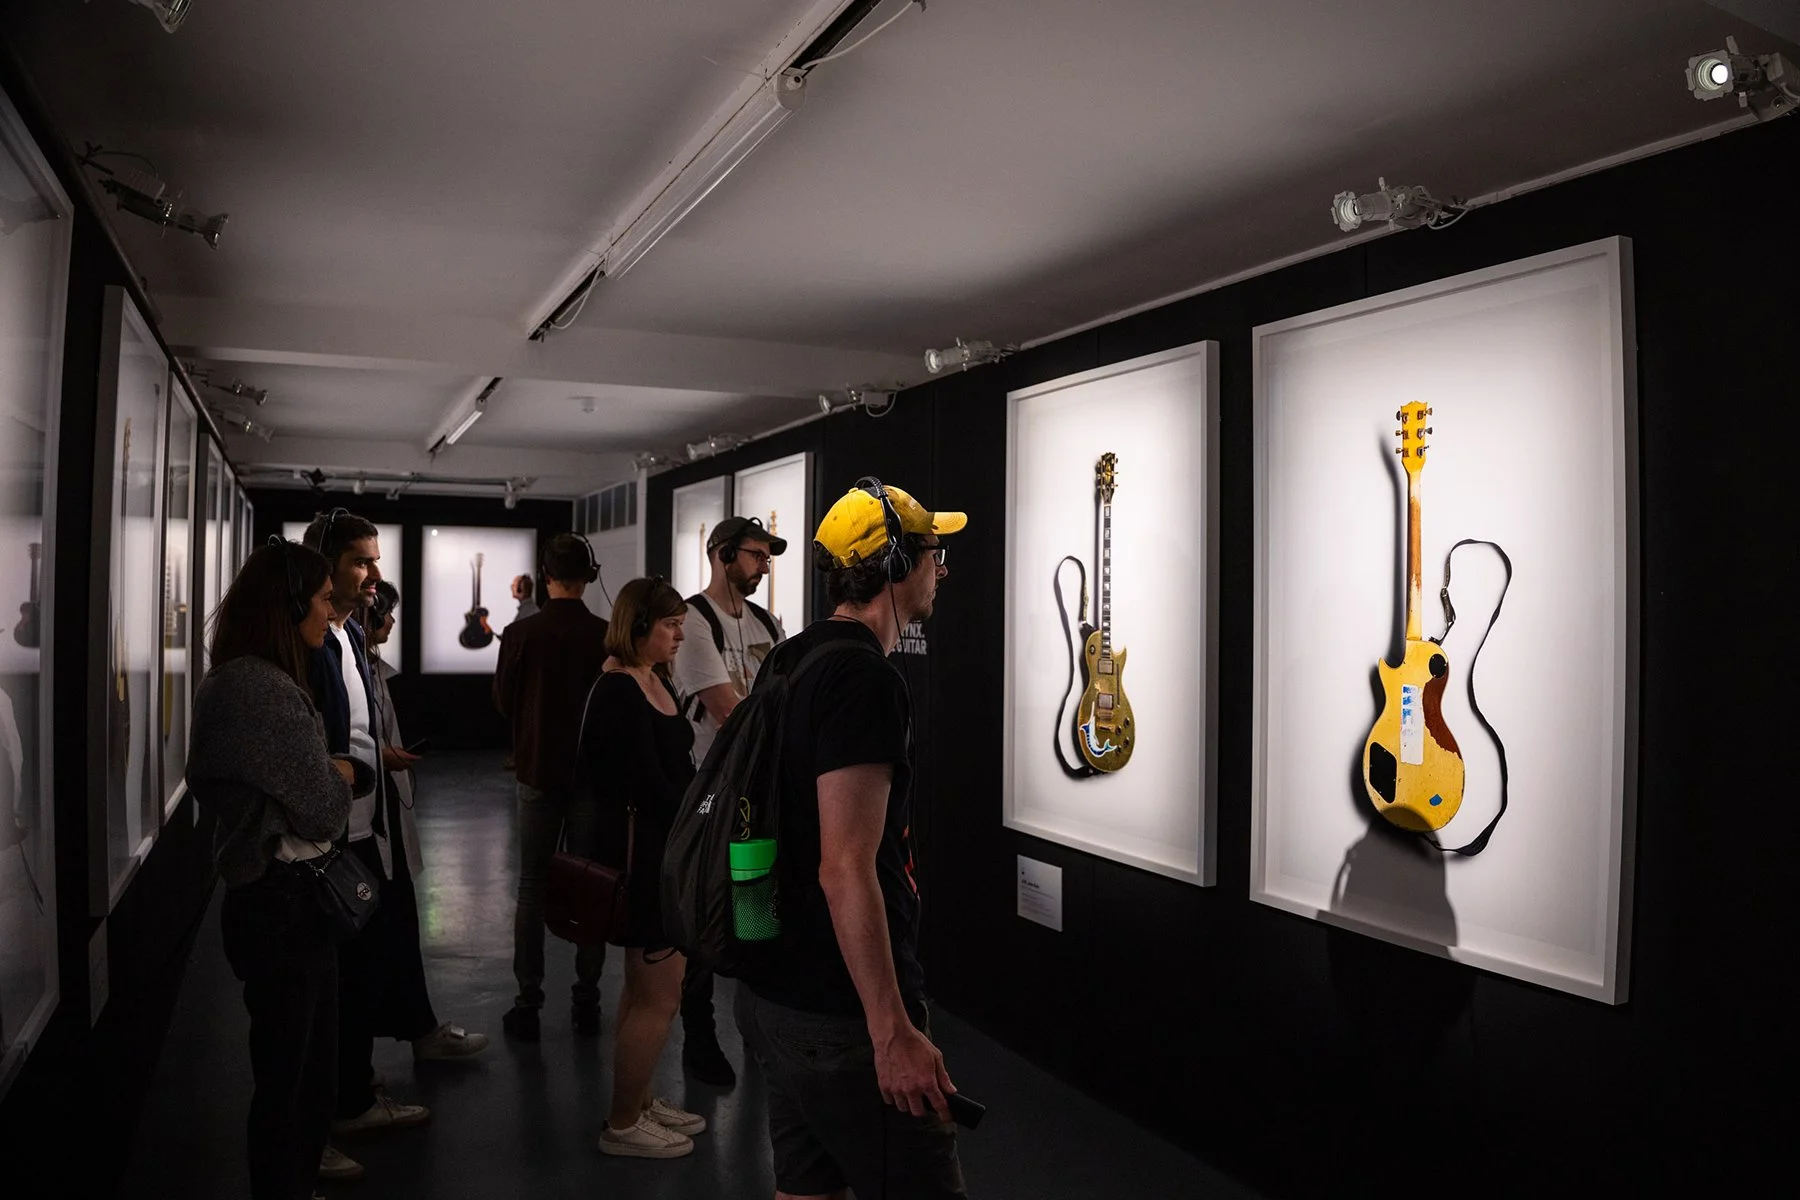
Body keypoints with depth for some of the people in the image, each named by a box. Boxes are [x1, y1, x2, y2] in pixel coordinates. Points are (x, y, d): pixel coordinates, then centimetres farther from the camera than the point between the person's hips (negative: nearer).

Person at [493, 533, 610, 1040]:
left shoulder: (520, 634, -10)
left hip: (538, 770, 0)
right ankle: (587, 1001, 14)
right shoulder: (606, 636, -11)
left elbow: (503, 702, 1)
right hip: (593, 770, 0)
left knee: (532, 887, 8)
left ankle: (528, 1004, 9)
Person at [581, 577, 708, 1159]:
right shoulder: (619, 690, -18)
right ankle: (622, 1126, 12)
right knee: (660, 996, -1)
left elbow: (677, 770, 7)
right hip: (645, 851, -10)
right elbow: (650, 783, -21)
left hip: (666, 849, 10)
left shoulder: (657, 682, 10)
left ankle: (639, 1101, 32)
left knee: (643, 988, 19)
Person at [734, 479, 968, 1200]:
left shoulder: (789, 659, 11)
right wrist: (894, 1032, -23)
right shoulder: (865, 679, -20)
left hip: (773, 991, 10)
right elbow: (846, 867, -25)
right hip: (843, 1015, -10)